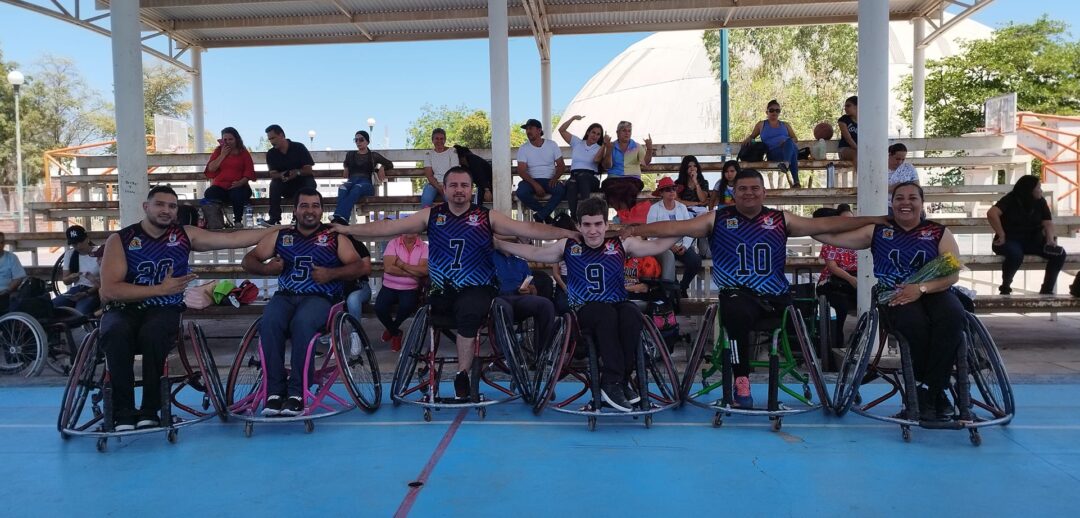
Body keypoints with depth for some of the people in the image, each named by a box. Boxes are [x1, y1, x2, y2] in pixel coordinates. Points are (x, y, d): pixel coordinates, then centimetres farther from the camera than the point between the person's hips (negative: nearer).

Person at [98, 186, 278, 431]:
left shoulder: (185, 235, 8)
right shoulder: (120, 240, 0)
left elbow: (232, 239, 6)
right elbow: (109, 290, -10)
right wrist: (160, 289, -14)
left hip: (164, 310, 1)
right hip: (124, 309, 0)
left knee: (153, 333, -35)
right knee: (116, 334, -36)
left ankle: (150, 411, -20)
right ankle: (124, 414, -23)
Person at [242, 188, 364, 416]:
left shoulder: (334, 237, 13)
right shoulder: (279, 236, 18)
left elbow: (358, 267, 5)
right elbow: (248, 260, 18)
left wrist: (331, 274, -12)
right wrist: (266, 268, -5)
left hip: (319, 297, -2)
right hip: (285, 295, 2)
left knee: (302, 322, -36)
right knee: (269, 323, -32)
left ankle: (297, 393, -30)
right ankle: (275, 391, -27)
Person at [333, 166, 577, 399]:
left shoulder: (487, 217, 3)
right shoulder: (431, 215, 7)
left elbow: (528, 229, -3)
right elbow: (388, 227, 6)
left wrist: (565, 232, -13)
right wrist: (346, 229, 2)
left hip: (477, 290, -3)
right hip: (441, 291, 3)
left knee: (468, 313, -33)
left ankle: (462, 374, -16)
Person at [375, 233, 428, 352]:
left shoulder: (424, 247, -1)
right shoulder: (393, 243, -2)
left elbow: (425, 270, -16)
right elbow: (388, 268, -14)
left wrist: (402, 265, -15)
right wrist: (412, 273, -13)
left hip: (410, 289, -1)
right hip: (390, 287, 1)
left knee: (407, 306, -31)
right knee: (380, 308, -24)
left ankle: (392, 328, 6)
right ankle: (396, 333, 10)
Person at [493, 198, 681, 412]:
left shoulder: (622, 244, 6)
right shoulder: (568, 246, 6)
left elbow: (657, 245, 10)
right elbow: (533, 253, 16)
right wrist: (497, 243, 14)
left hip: (618, 305, 1)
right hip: (585, 311, -1)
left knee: (632, 314, -34)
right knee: (606, 313, -36)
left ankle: (621, 380, -20)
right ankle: (612, 382, -30)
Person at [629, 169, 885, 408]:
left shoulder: (781, 220, 13)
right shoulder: (717, 219, 8)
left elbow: (825, 224, 12)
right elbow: (676, 228, 3)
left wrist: (872, 220, 8)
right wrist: (636, 230, -5)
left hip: (776, 297, 3)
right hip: (738, 294, -3)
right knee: (738, 314, -35)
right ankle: (741, 380, -18)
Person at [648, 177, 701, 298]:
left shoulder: (682, 207, 12)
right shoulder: (654, 208, 0)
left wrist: (685, 246, -12)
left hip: (681, 245, 4)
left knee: (695, 261, -22)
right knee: (669, 257, -37)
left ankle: (682, 287, 1)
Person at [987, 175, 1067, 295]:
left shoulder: (1040, 202, 7)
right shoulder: (1010, 200, -10)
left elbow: (1047, 223, 3)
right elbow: (991, 213, -26)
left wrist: (1050, 239, -17)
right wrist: (1001, 235, -25)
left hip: (1031, 240, 6)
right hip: (1009, 240, -6)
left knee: (1059, 253, -17)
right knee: (1016, 255, -40)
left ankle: (1046, 290, -4)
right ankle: (1005, 287, -15)